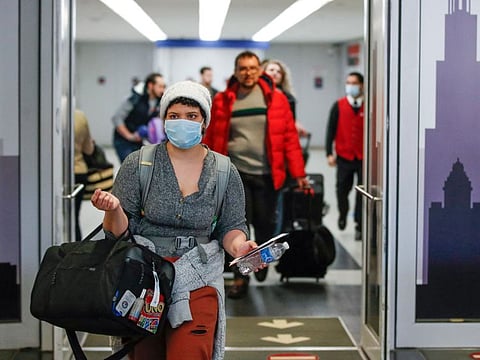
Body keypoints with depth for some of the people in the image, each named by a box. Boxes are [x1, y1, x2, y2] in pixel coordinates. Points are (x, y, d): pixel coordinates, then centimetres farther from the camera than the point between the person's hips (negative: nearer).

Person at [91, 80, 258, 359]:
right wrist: (113, 209, -22)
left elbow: (231, 226, 10)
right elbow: (120, 232, -1)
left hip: (197, 282, 0)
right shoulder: (138, 164, -2)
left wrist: (238, 245, -12)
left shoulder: (225, 172, 2)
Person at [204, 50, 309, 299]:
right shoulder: (222, 101, 2)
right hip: (235, 172, 0)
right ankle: (240, 277, 9)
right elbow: (211, 139, 5)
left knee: (264, 223, 8)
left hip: (267, 173, 0)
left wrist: (298, 173, -3)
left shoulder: (276, 99, 0)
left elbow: (289, 137, 0)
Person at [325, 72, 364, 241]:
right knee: (342, 189, 7)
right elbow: (331, 130, 3)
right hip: (344, 157, 1)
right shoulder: (338, 106, 3)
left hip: (364, 157, -1)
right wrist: (329, 153, -2)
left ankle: (359, 225, 11)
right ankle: (343, 214, 35)